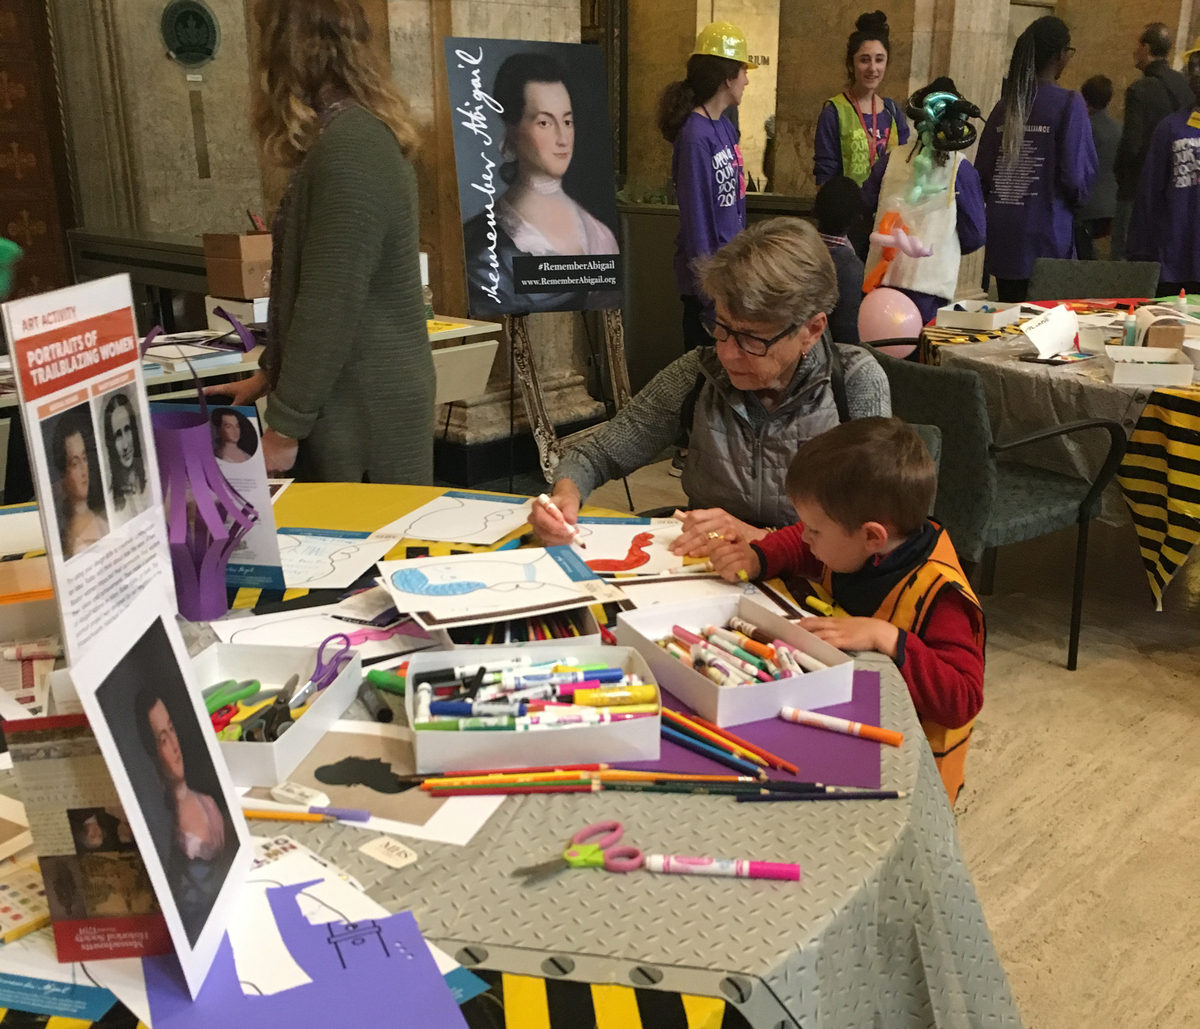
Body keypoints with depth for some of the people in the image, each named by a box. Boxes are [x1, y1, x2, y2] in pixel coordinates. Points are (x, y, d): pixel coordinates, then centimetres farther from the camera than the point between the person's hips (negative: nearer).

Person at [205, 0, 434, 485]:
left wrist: (284, 426, -16)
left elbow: (330, 306, -22)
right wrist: (270, 375, 21)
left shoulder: (348, 148, -19)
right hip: (361, 395, 10)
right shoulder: (359, 135, 12)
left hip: (365, 409, -10)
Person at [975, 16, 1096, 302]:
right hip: (1045, 239, -5)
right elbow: (1077, 173, -9)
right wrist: (1073, 201, 11)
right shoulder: (1069, 104, -7)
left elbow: (982, 171, 6)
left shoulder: (1006, 105, 7)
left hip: (1002, 238, 5)